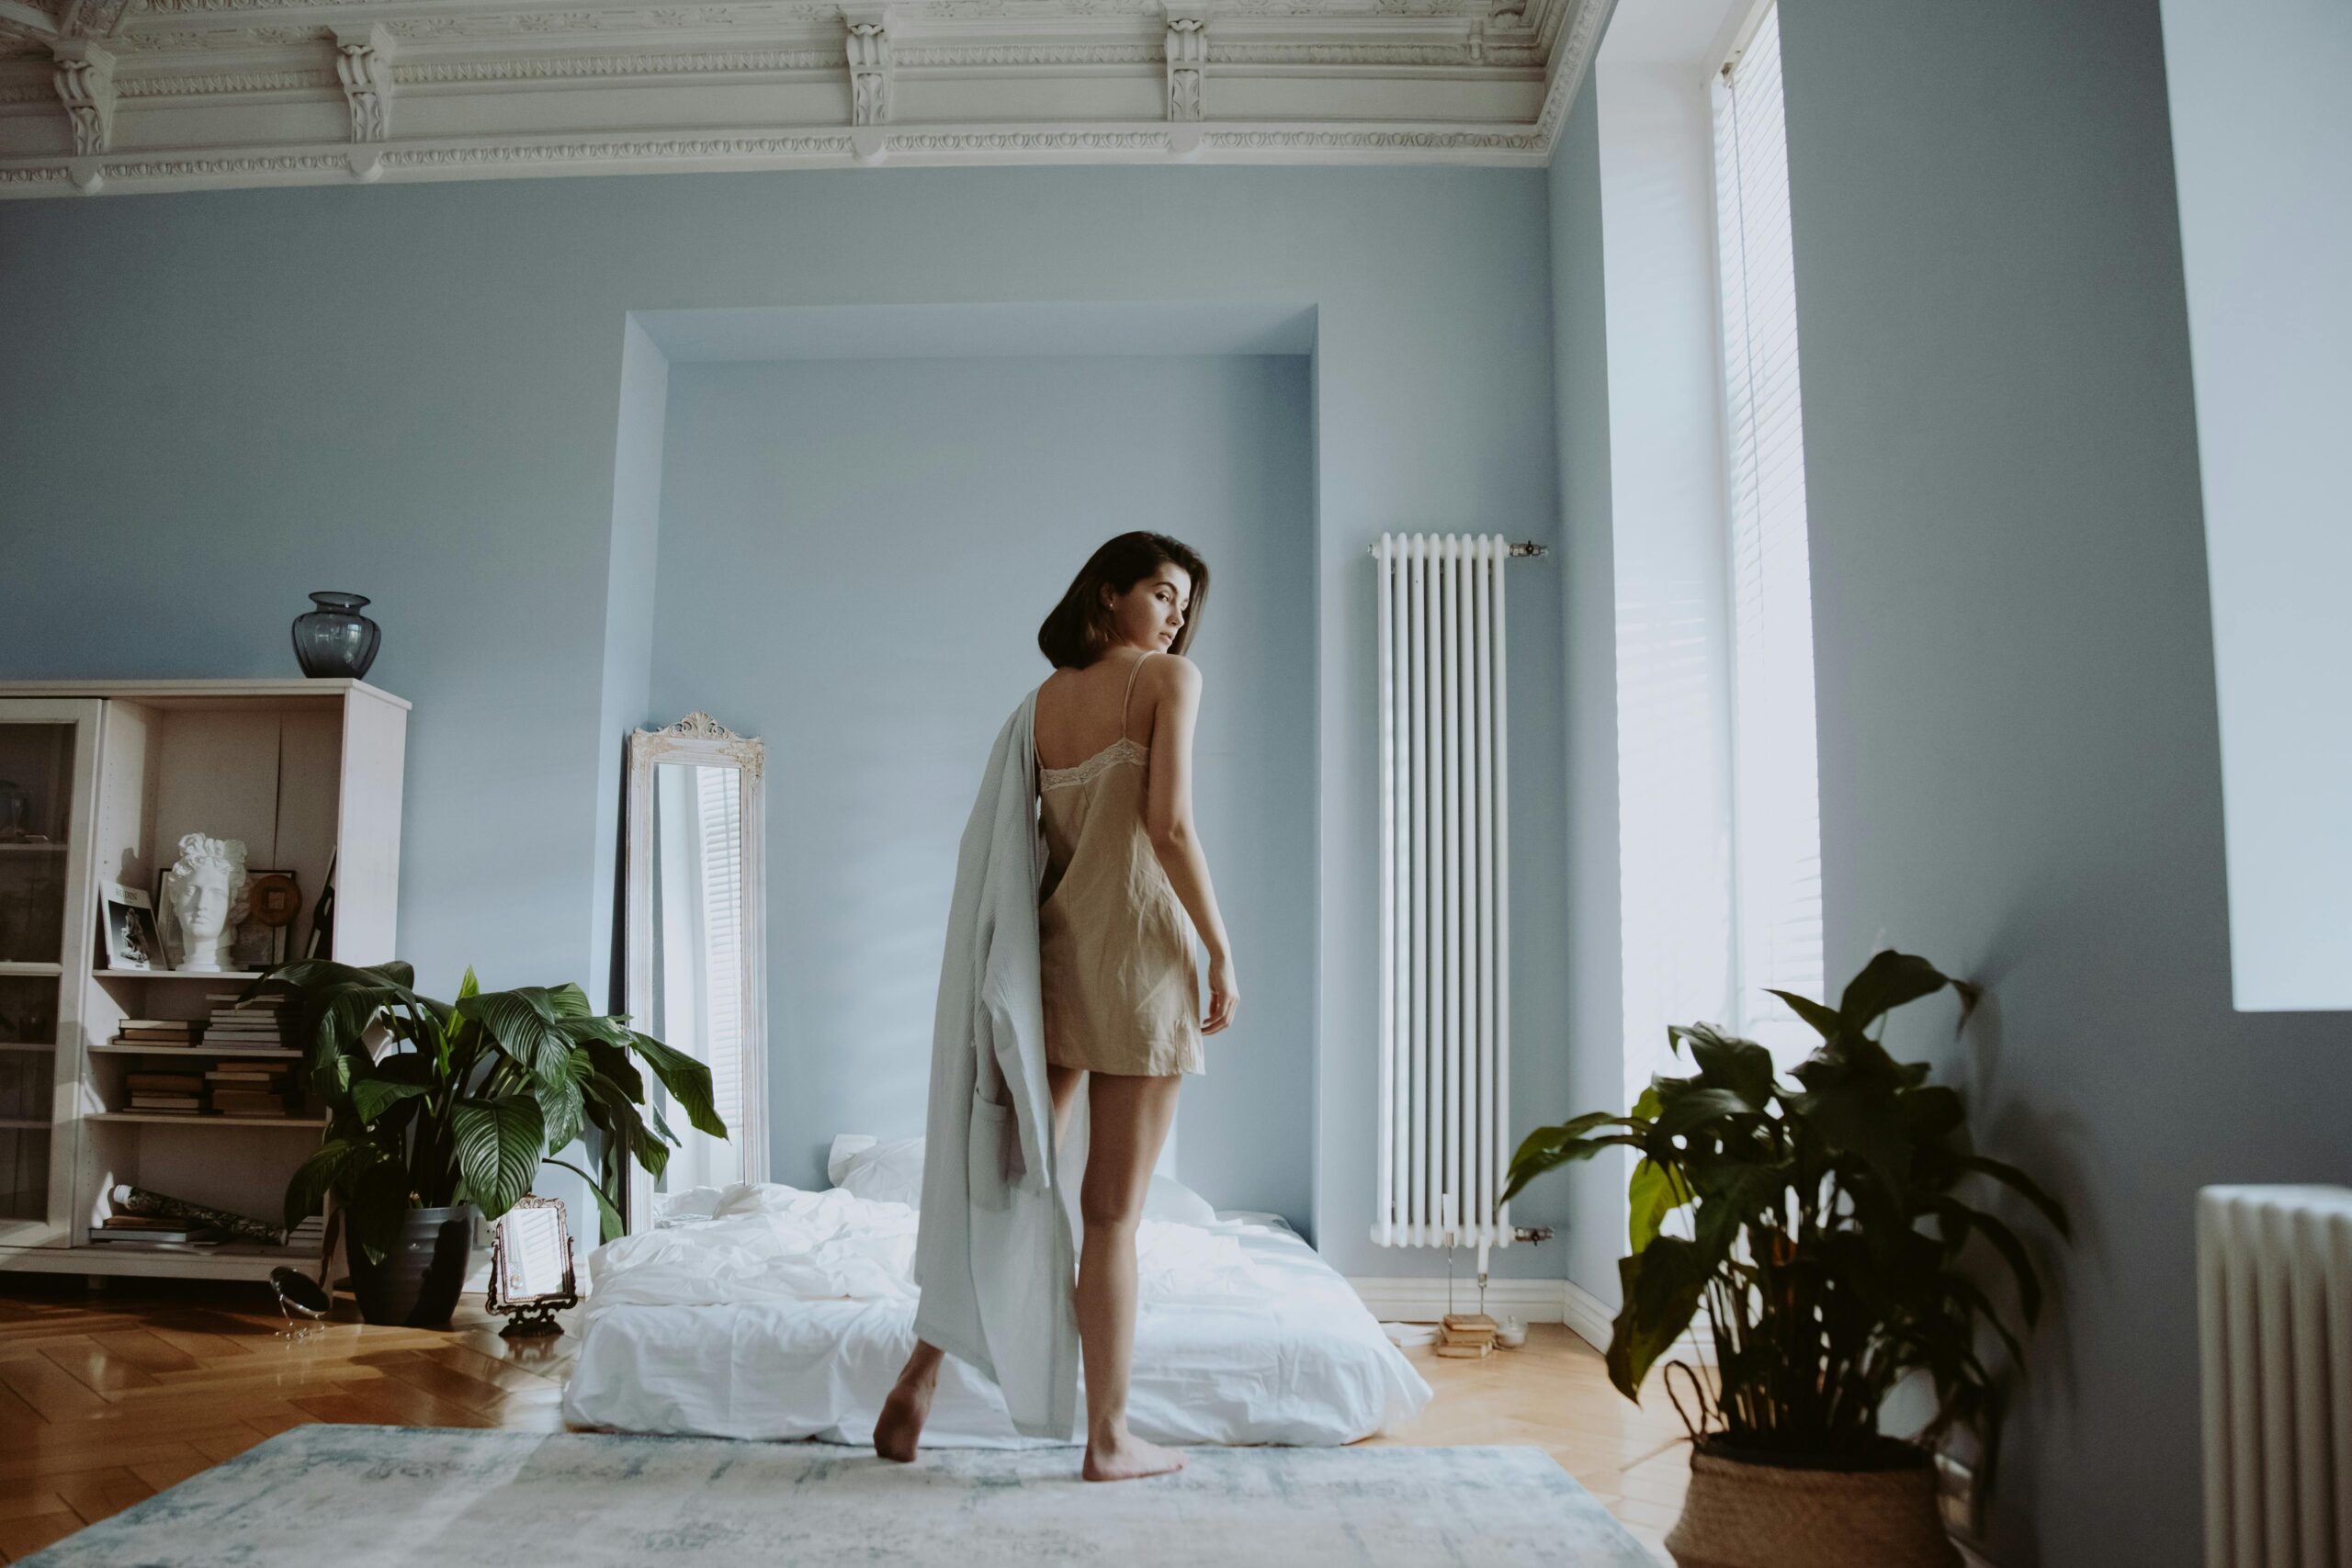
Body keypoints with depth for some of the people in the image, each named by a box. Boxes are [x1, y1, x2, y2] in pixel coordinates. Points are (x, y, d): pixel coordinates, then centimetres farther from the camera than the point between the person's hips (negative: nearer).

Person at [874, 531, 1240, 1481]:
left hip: (1055, 936, 6)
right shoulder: (1171, 678, -4)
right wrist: (1223, 954, -9)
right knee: (1113, 1212, 0)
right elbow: (1170, 825, -14)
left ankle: (920, 1376, 14)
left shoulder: (1045, 697, 13)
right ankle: (1109, 1440, 11)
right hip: (1136, 943, -6)